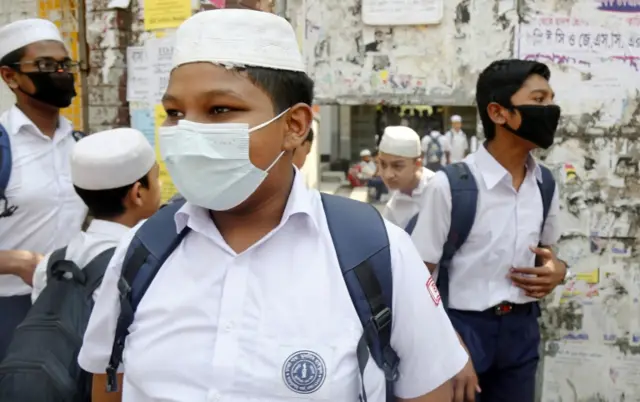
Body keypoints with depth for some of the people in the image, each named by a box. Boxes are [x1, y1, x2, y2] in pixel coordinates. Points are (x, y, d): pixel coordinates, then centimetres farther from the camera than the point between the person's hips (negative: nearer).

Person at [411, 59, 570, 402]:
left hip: (522, 329, 6)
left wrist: (557, 270, -5)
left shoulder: (545, 183, 2)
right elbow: (421, 276, -12)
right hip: (462, 328, -5)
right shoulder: (450, 185, -16)